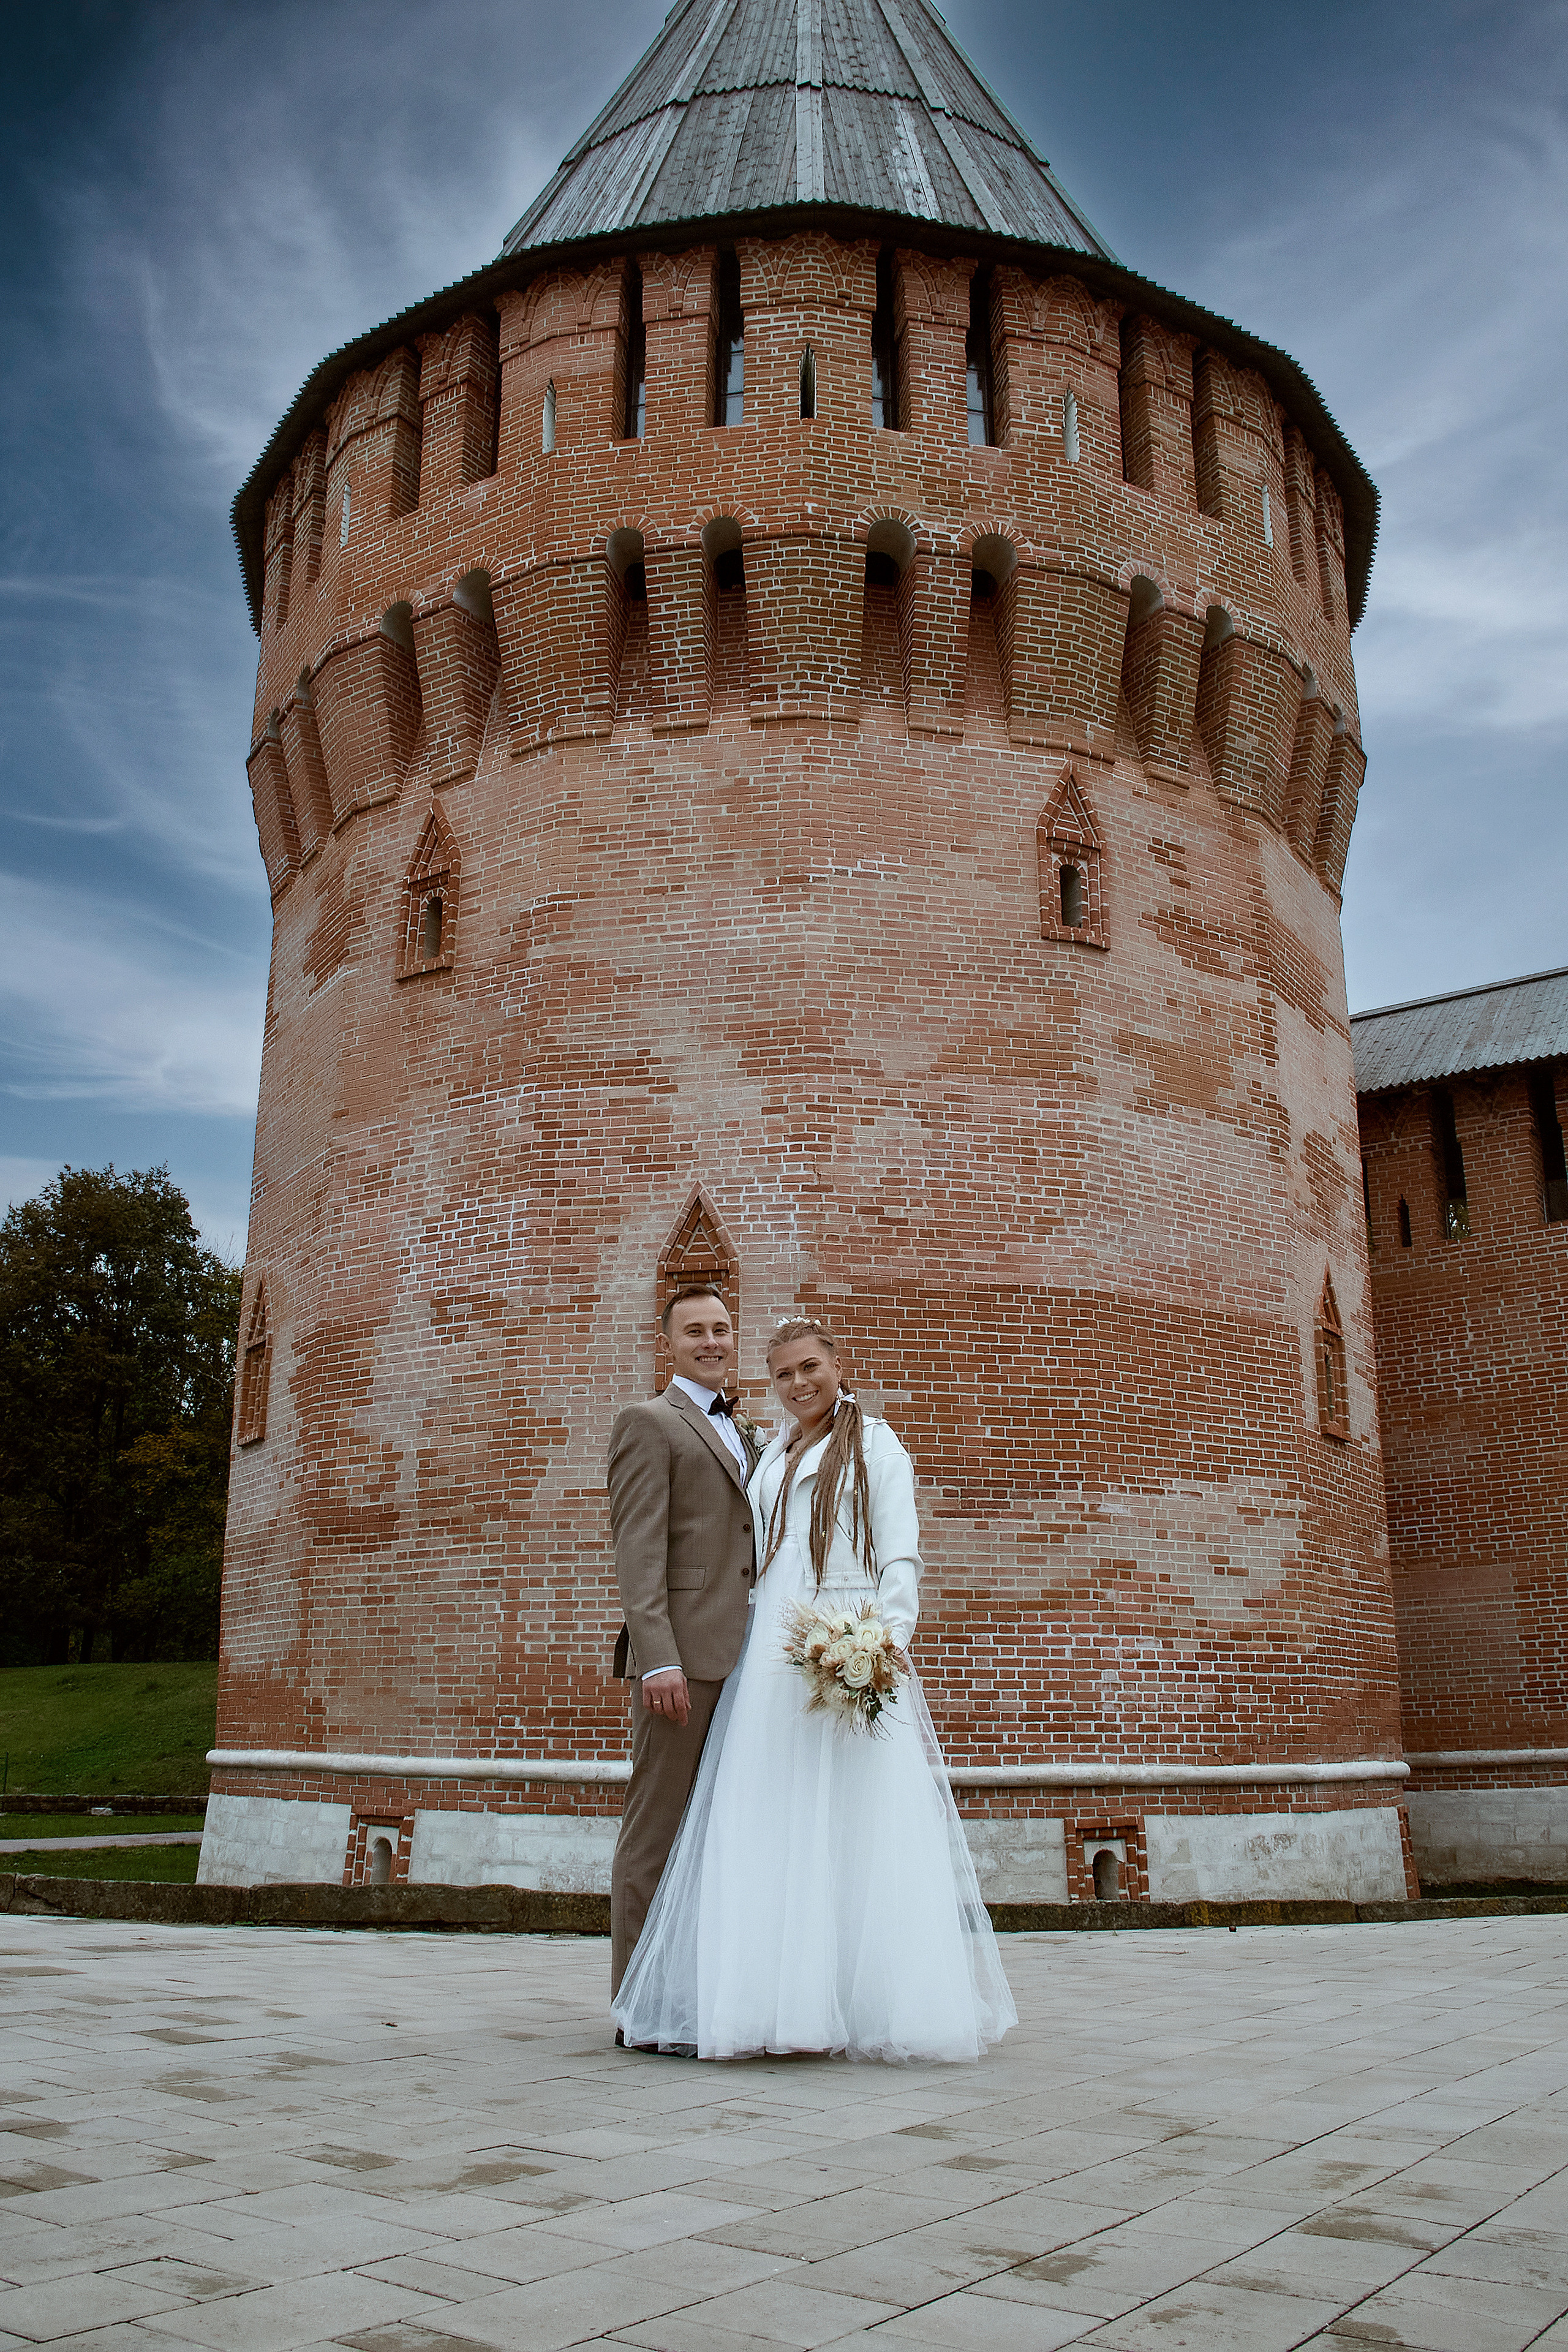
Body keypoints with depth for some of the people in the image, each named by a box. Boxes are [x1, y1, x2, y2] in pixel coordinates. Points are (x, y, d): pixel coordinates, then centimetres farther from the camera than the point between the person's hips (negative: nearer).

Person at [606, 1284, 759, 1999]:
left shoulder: (744, 1436, 23)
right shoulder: (648, 1423, 0)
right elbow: (639, 1551, -11)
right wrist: (659, 1661, -20)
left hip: (743, 1662, 8)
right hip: (683, 1657, -7)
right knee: (656, 1831, -2)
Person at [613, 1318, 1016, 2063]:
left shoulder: (874, 1443, 5)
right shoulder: (771, 1455, 21)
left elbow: (900, 1556, -3)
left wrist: (889, 1642, -17)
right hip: (771, 1655, 5)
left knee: (859, 1825, -5)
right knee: (772, 1828, 1)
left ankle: (871, 2004, 1)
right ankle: (785, 1998, 6)